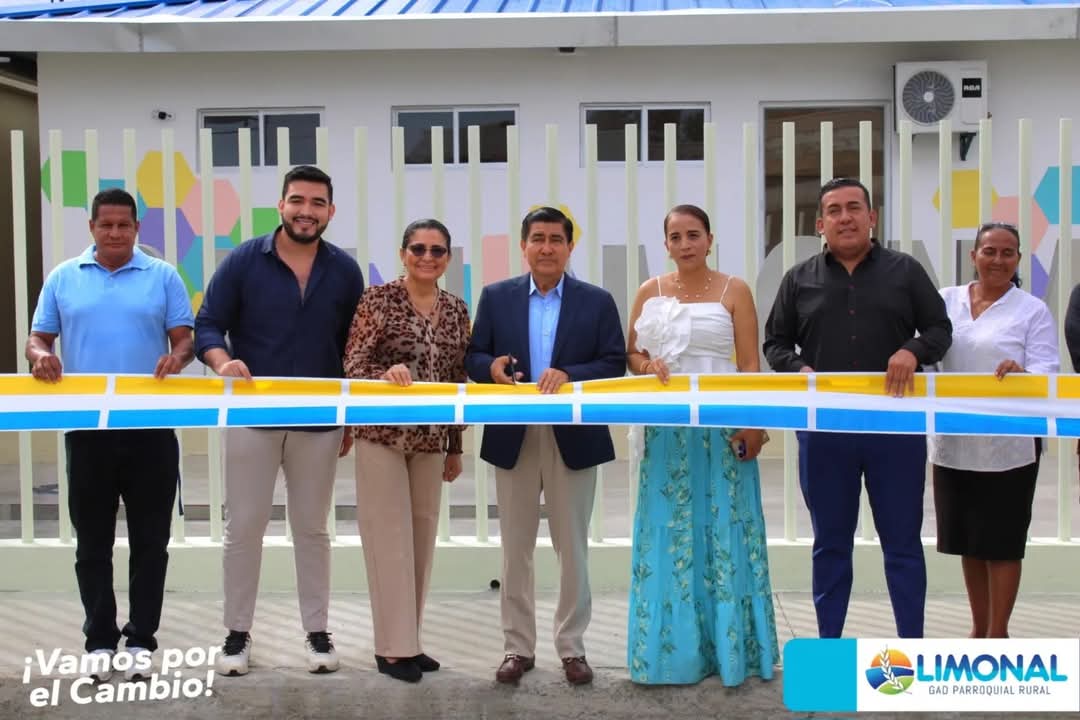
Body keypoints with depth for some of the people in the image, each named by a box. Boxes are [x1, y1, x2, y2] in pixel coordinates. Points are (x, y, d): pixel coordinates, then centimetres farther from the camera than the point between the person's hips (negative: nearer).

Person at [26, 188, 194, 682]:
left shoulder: (163, 277, 5)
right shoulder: (63, 278, 9)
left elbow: (184, 339, 1)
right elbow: (38, 338, 9)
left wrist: (177, 358, -21)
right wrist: (40, 356, -14)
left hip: (150, 426, -1)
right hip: (87, 427, 1)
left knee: (149, 540, 4)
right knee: (92, 541, 7)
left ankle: (141, 640, 13)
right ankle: (100, 640, 17)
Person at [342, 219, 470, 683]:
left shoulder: (456, 310, 8)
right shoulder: (378, 299, -6)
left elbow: (458, 380, 12)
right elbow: (353, 366, -9)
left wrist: (456, 446, 12)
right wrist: (386, 374, -30)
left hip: (430, 438, 5)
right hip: (383, 433, -5)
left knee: (422, 536, 9)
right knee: (391, 536, -3)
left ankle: (408, 639, 20)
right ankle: (392, 648, 4)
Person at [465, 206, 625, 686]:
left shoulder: (597, 301, 2)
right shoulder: (496, 297, 6)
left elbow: (615, 364, -4)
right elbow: (473, 358, 4)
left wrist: (568, 374, -20)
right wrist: (491, 367, -18)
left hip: (573, 439, -1)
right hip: (513, 439, 1)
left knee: (572, 550, 7)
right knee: (515, 550, 8)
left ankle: (572, 647, 19)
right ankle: (518, 647, 19)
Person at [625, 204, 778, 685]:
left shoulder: (734, 291, 1)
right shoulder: (649, 292, 9)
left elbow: (750, 364, -2)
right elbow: (629, 352, 13)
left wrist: (752, 424, -11)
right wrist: (645, 366, -9)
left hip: (720, 427, -2)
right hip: (665, 429, 3)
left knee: (721, 531, 1)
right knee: (667, 532, 4)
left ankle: (726, 646, 12)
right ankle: (671, 650, 12)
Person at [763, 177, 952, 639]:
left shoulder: (904, 271, 6)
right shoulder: (799, 280, 8)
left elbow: (940, 328, 7)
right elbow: (775, 342, 11)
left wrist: (914, 351, -14)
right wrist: (798, 370, -9)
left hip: (894, 425, -1)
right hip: (824, 429, 1)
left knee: (902, 542, 6)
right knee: (830, 543, 10)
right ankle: (828, 644, 22)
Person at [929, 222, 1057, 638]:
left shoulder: (1033, 311, -1)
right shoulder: (946, 300, 6)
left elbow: (1047, 374, -9)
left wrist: (1022, 375, -31)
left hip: (1007, 448, -3)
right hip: (953, 444, 3)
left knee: (1001, 542, 4)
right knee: (968, 540, 14)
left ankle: (998, 633, 17)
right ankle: (978, 628, 30)